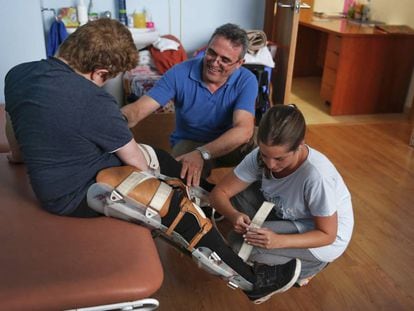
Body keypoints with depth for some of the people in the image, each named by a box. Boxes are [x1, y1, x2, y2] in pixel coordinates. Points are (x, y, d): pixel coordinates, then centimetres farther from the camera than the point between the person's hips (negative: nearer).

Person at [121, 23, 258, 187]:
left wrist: (202, 153, -50)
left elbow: (244, 129, -34)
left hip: (231, 144, 1)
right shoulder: (180, 73, -19)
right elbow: (138, 109, -24)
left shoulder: (246, 81, -19)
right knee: (186, 175, -35)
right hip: (189, 142, 0)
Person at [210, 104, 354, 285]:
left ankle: (309, 265, 1)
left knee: (241, 243, -21)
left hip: (323, 237, -5)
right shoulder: (260, 156, -21)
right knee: (237, 194, -13)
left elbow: (327, 234, -23)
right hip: (286, 215, 6)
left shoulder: (316, 175, -36)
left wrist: (279, 241, -37)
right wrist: (234, 215, -36)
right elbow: (220, 192, -14)